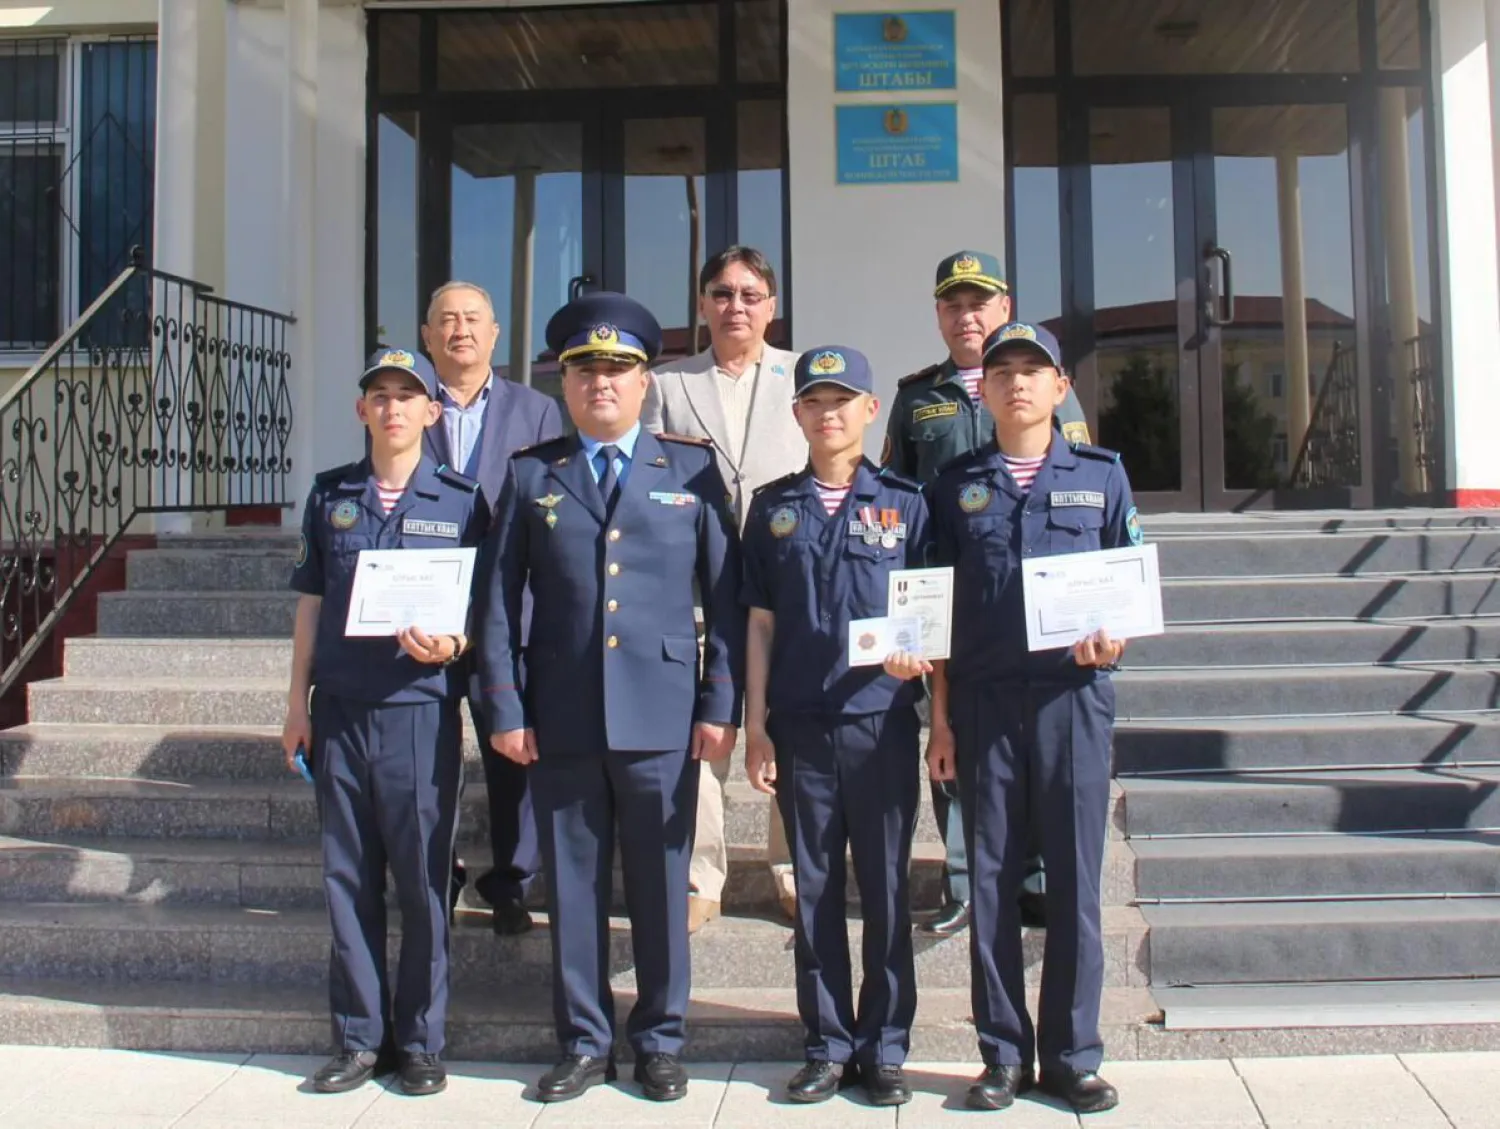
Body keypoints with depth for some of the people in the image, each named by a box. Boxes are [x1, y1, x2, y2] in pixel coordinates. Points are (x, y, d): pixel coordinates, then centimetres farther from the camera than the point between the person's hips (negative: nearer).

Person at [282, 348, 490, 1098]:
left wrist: (452, 645, -16)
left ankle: (421, 1042, 15)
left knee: (423, 880, 2)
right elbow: (311, 607, 13)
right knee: (348, 879, 7)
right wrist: (298, 703, 8)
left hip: (421, 709, -2)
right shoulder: (330, 496, 11)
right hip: (340, 712, 3)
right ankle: (359, 1039, 18)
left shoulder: (462, 502, 3)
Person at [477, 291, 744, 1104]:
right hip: (560, 719, 1)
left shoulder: (692, 468, 7)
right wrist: (504, 708, 0)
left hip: (662, 715, -1)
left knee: (660, 885, 7)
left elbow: (725, 593, 4)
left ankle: (659, 1040, 23)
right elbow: (498, 600, 6)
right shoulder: (530, 475, 9)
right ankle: (584, 1042, 24)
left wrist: (722, 703, -2)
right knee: (573, 884, 9)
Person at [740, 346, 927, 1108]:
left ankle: (885, 1046, 18)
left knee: (885, 886, 6)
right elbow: (760, 619, 8)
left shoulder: (904, 503, 4)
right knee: (815, 887, 8)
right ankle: (828, 1044, 20)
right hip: (800, 724, 1)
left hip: (882, 722, -1)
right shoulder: (773, 507, 8)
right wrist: (755, 724, 3)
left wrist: (930, 683, -13)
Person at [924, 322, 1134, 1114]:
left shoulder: (1101, 474, 8)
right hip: (983, 701, 1)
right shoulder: (956, 484, 9)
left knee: (1075, 878, 4)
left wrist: (1113, 636, -10)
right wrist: (940, 716, 3)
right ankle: (1004, 1054, 17)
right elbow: (938, 609, 8)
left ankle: (1072, 1055, 17)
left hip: (1072, 696, 0)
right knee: (991, 879, 5)